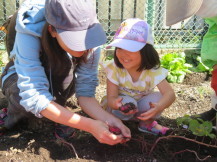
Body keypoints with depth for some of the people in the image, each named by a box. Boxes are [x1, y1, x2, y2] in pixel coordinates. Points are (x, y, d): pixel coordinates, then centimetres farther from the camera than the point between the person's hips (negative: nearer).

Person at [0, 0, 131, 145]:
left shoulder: (89, 38, -28)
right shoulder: (29, 34, -38)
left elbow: (85, 91, -24)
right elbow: (34, 96, -43)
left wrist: (107, 118, -43)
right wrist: (89, 125, -47)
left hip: (57, 82, 2)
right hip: (19, 76, -2)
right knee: (24, 98, -36)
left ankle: (57, 113, -5)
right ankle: (13, 117, -1)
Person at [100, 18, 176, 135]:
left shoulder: (153, 71, -24)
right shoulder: (114, 68, -25)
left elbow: (170, 93, -33)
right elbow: (111, 98, -26)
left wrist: (158, 107, -56)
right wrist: (115, 104, -53)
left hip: (143, 111, 2)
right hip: (120, 105, -1)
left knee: (157, 97, -28)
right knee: (127, 102, -35)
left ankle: (147, 123, 3)